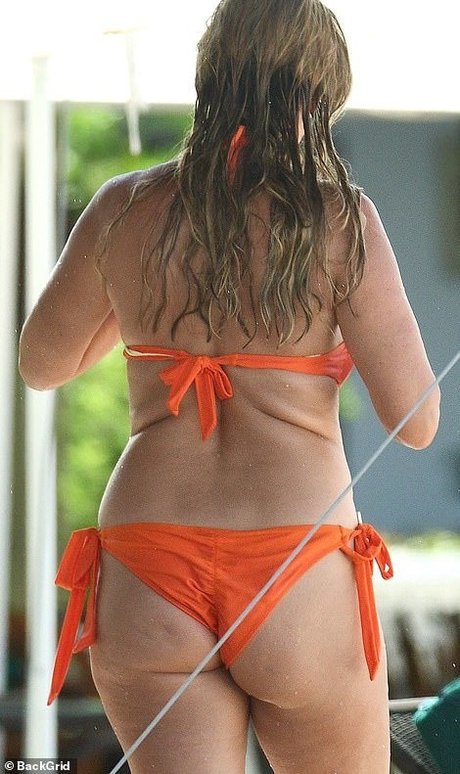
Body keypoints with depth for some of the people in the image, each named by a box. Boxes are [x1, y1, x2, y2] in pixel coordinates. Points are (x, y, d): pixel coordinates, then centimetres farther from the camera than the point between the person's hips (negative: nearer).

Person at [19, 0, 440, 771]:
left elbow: (41, 362, 18)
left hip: (145, 579, 2)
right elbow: (415, 421, -6)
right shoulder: (338, 217, -6)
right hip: (301, 582, -2)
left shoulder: (125, 208, 3)